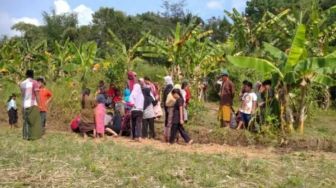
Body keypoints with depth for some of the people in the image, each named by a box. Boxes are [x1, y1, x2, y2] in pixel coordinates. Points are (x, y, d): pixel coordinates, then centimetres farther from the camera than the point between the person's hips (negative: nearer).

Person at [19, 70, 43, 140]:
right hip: (33, 105, -5)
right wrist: (38, 105, -5)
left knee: (26, 121, 11)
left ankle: (26, 136, 9)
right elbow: (37, 95, -9)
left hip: (25, 105, 5)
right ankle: (33, 136, -6)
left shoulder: (22, 83, 10)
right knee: (34, 121, -1)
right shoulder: (34, 82, -5)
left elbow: (23, 94, 13)